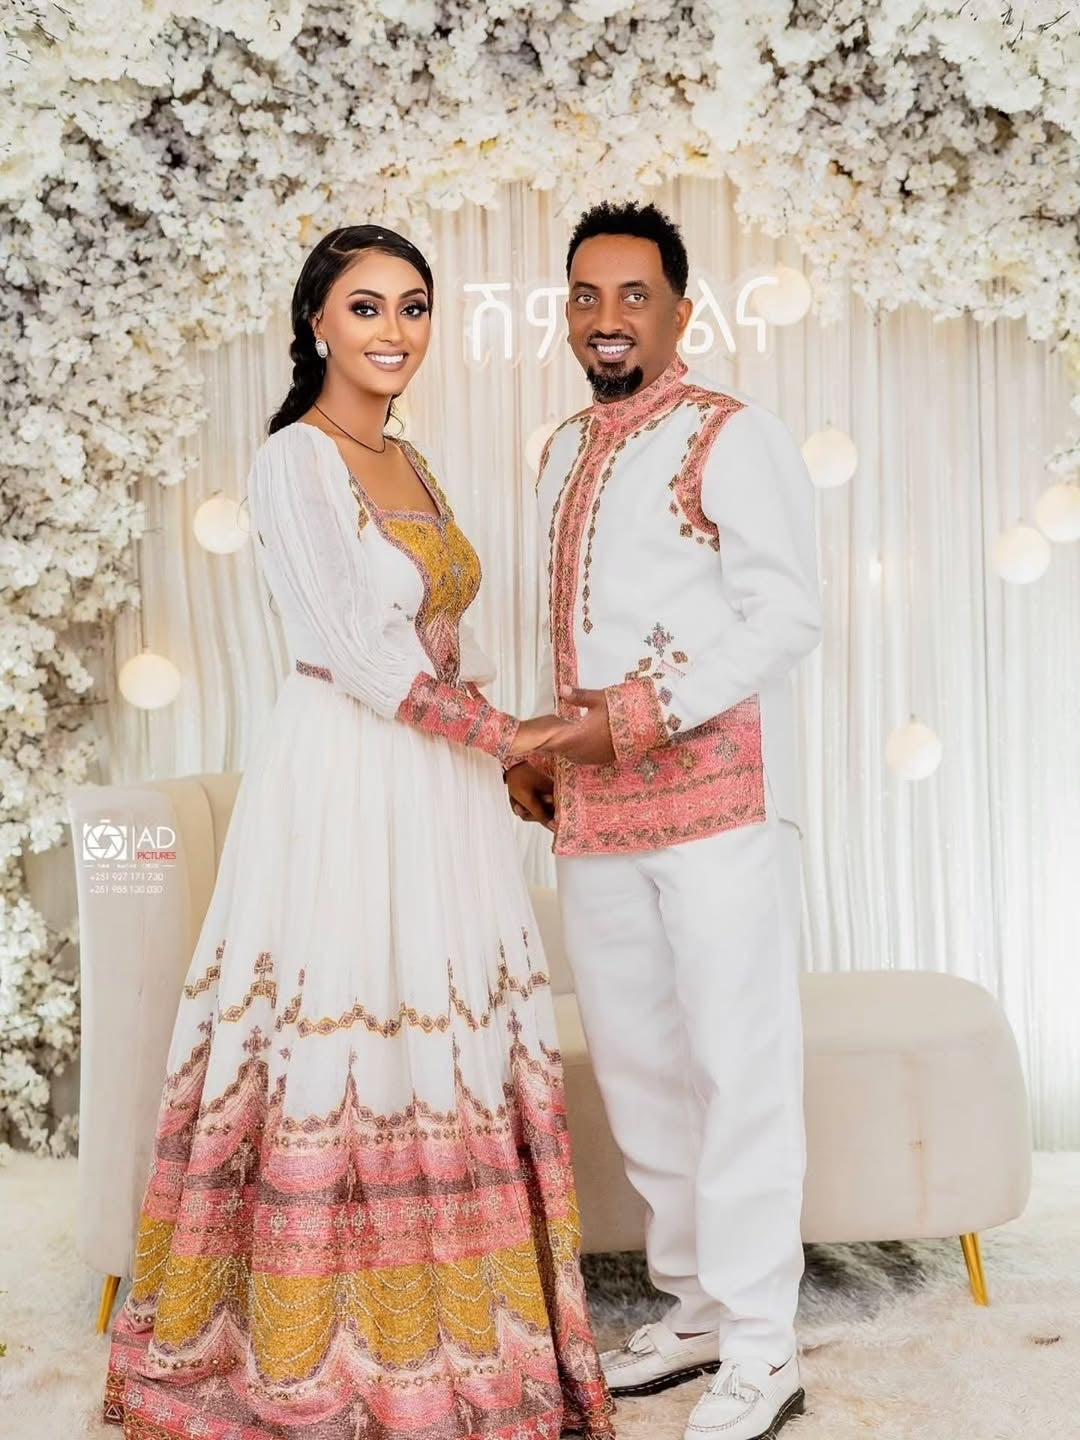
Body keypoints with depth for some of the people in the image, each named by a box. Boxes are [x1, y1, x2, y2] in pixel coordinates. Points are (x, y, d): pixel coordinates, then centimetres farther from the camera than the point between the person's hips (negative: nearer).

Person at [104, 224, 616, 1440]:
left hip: (440, 789, 8)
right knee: (343, 1052, -3)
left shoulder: (410, 465, 16)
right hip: (347, 787, -8)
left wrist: (500, 759, 9)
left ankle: (441, 1329, 22)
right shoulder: (293, 462, -8)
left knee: (444, 1052, 9)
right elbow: (356, 651, -14)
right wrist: (502, 735, -8)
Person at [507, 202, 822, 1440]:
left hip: (716, 788, -7)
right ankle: (695, 1308, 26)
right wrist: (545, 748, 10)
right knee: (636, 1064, 12)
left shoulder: (730, 436, -4)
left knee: (738, 1066, -3)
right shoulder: (563, 453, 18)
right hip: (594, 807, 7)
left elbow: (786, 614, -13)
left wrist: (640, 718, -18)